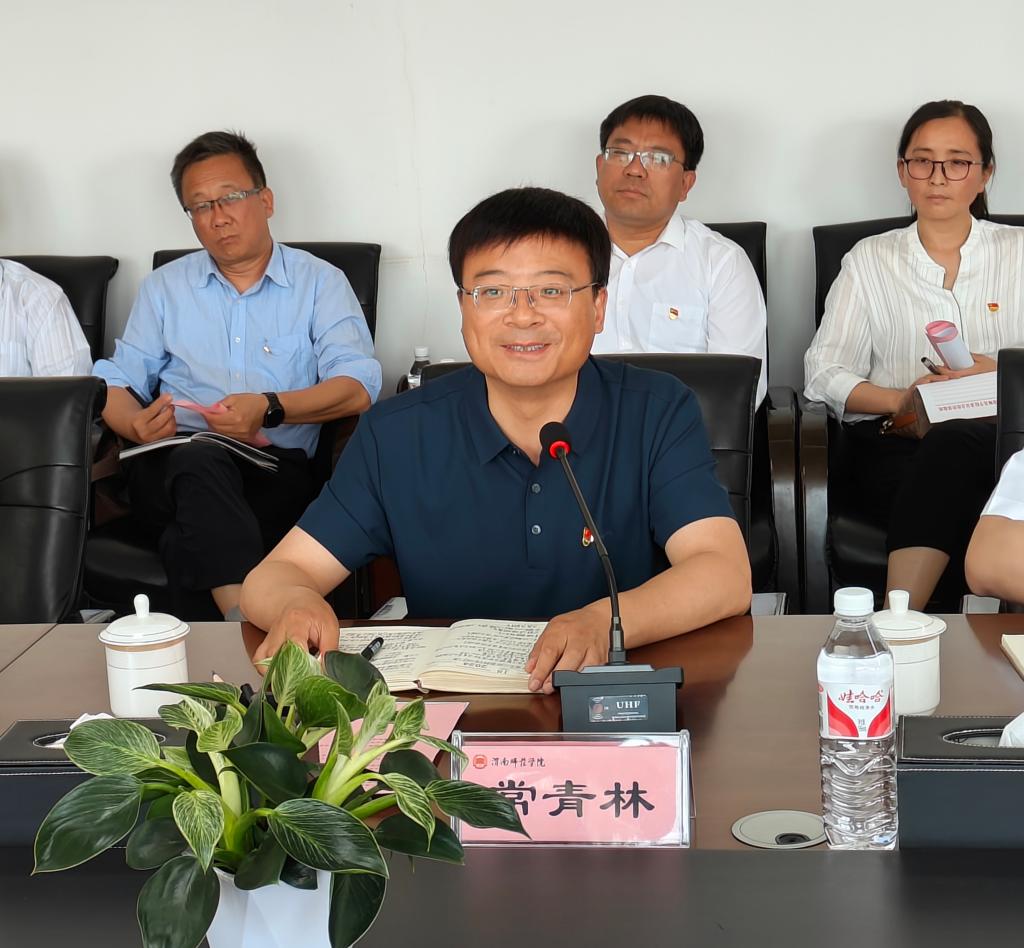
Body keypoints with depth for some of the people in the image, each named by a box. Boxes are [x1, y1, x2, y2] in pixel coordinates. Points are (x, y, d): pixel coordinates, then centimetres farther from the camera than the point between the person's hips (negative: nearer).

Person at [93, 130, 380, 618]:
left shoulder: (320, 282, 12)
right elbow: (118, 383, 16)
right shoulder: (163, 288, 22)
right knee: (200, 459, -38)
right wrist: (137, 425, -10)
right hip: (172, 464, 2)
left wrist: (271, 409, -20)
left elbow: (358, 387, -2)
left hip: (276, 468, -2)